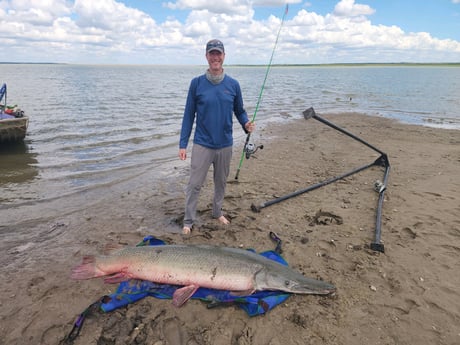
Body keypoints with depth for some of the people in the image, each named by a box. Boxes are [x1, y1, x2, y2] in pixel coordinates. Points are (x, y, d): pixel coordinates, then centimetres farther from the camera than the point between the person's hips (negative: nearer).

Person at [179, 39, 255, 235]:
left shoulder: (233, 84, 1)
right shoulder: (196, 83, -4)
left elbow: (239, 111, 10)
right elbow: (189, 115, -2)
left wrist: (246, 124, -13)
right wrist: (182, 144, -5)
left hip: (225, 144, 3)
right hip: (202, 144, -2)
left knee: (221, 182, 16)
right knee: (194, 184, -1)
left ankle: (217, 212, 36)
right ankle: (188, 221, 13)